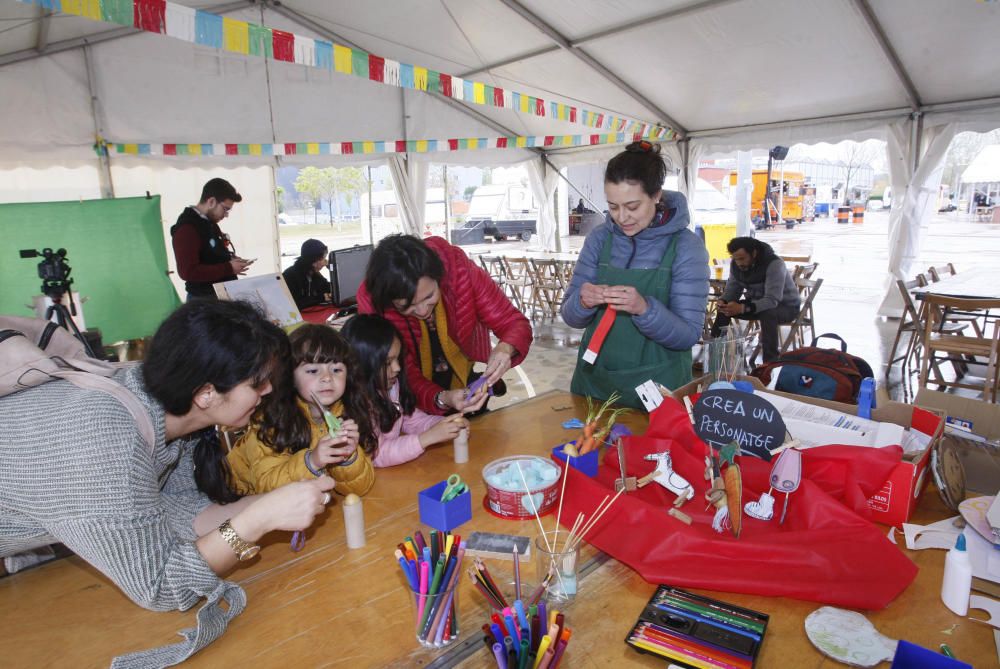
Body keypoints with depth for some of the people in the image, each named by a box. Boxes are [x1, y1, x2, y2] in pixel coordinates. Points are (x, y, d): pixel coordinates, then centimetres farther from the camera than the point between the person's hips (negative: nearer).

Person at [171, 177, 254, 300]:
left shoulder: (210, 223, 12)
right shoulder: (186, 229, -18)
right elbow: (188, 272, -26)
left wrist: (230, 260, 4)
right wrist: (229, 268, -24)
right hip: (204, 299, -9)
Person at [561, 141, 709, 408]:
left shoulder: (687, 246, -9)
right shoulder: (599, 237, -1)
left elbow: (688, 335, -12)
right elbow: (570, 316, 2)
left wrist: (644, 309, -29)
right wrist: (583, 302, -20)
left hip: (657, 388, -3)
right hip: (594, 382, 3)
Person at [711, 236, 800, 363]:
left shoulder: (774, 264, -30)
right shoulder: (735, 264, -9)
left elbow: (772, 300, -37)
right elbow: (732, 289, -3)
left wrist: (742, 308, -49)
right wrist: (722, 301, -27)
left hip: (786, 306, -6)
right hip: (756, 303, 7)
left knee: (767, 313, -38)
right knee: (724, 309, -10)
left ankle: (770, 362, -31)